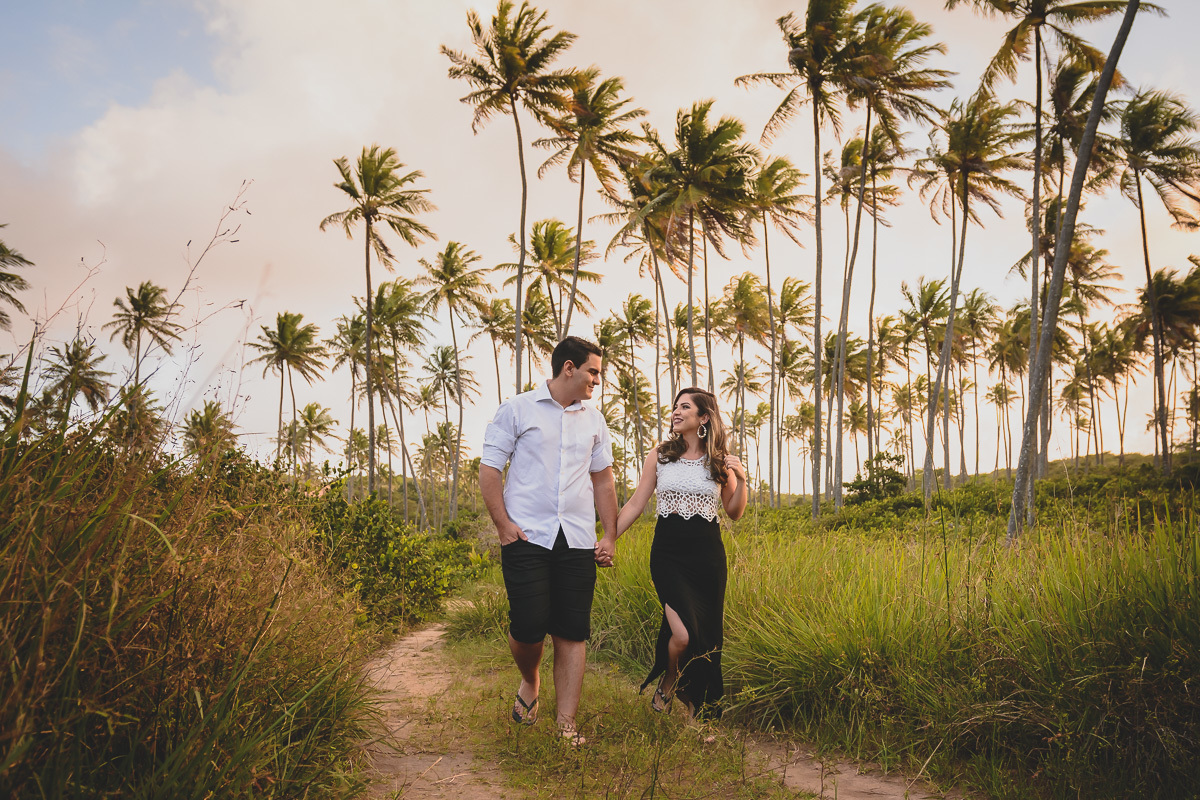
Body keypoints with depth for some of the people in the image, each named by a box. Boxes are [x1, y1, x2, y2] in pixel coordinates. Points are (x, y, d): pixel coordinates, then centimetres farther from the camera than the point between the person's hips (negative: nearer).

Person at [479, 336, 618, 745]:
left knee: (573, 633, 1)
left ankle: (566, 726, 9)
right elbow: (489, 468, 1)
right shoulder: (517, 409, 2)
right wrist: (503, 524, -9)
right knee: (528, 626, -7)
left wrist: (610, 536, 12)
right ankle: (529, 681, 27)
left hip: (578, 543, 4)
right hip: (527, 538, -3)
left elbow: (603, 480, 20)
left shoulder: (594, 421, 16)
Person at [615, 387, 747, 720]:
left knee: (707, 634, 5)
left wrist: (741, 480, -6)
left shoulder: (720, 460, 5)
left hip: (707, 555, 1)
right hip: (668, 554, -1)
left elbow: (734, 513, 10)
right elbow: (636, 504, 5)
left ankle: (700, 709, 26)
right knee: (683, 634, -15)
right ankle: (667, 684, 17)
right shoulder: (660, 455, 4)